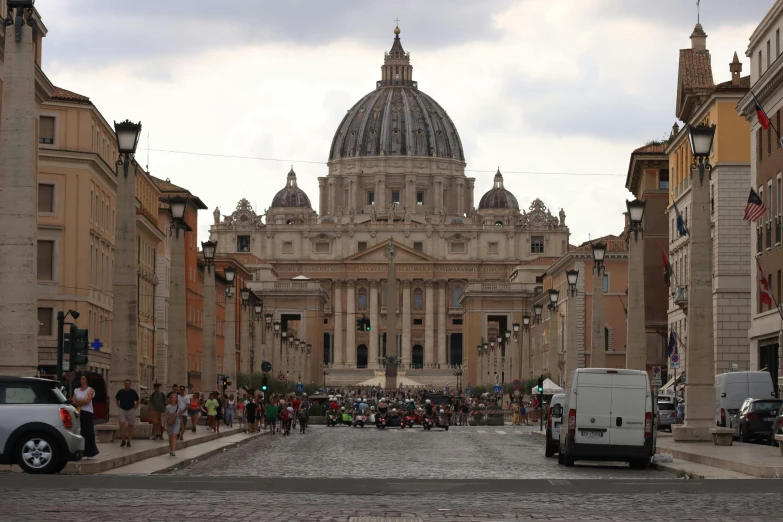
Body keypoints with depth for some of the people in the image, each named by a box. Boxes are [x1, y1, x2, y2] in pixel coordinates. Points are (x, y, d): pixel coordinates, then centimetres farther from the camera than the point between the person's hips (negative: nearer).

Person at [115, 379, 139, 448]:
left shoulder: (133, 392, -1)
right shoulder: (120, 392, -1)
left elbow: (137, 401, 11)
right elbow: (116, 400, 16)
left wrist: (134, 409, 2)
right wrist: (119, 408, 7)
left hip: (131, 410, 1)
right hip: (122, 410, -1)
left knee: (130, 426, 5)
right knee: (122, 425, -14)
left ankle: (129, 441, 15)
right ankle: (123, 440, -4)